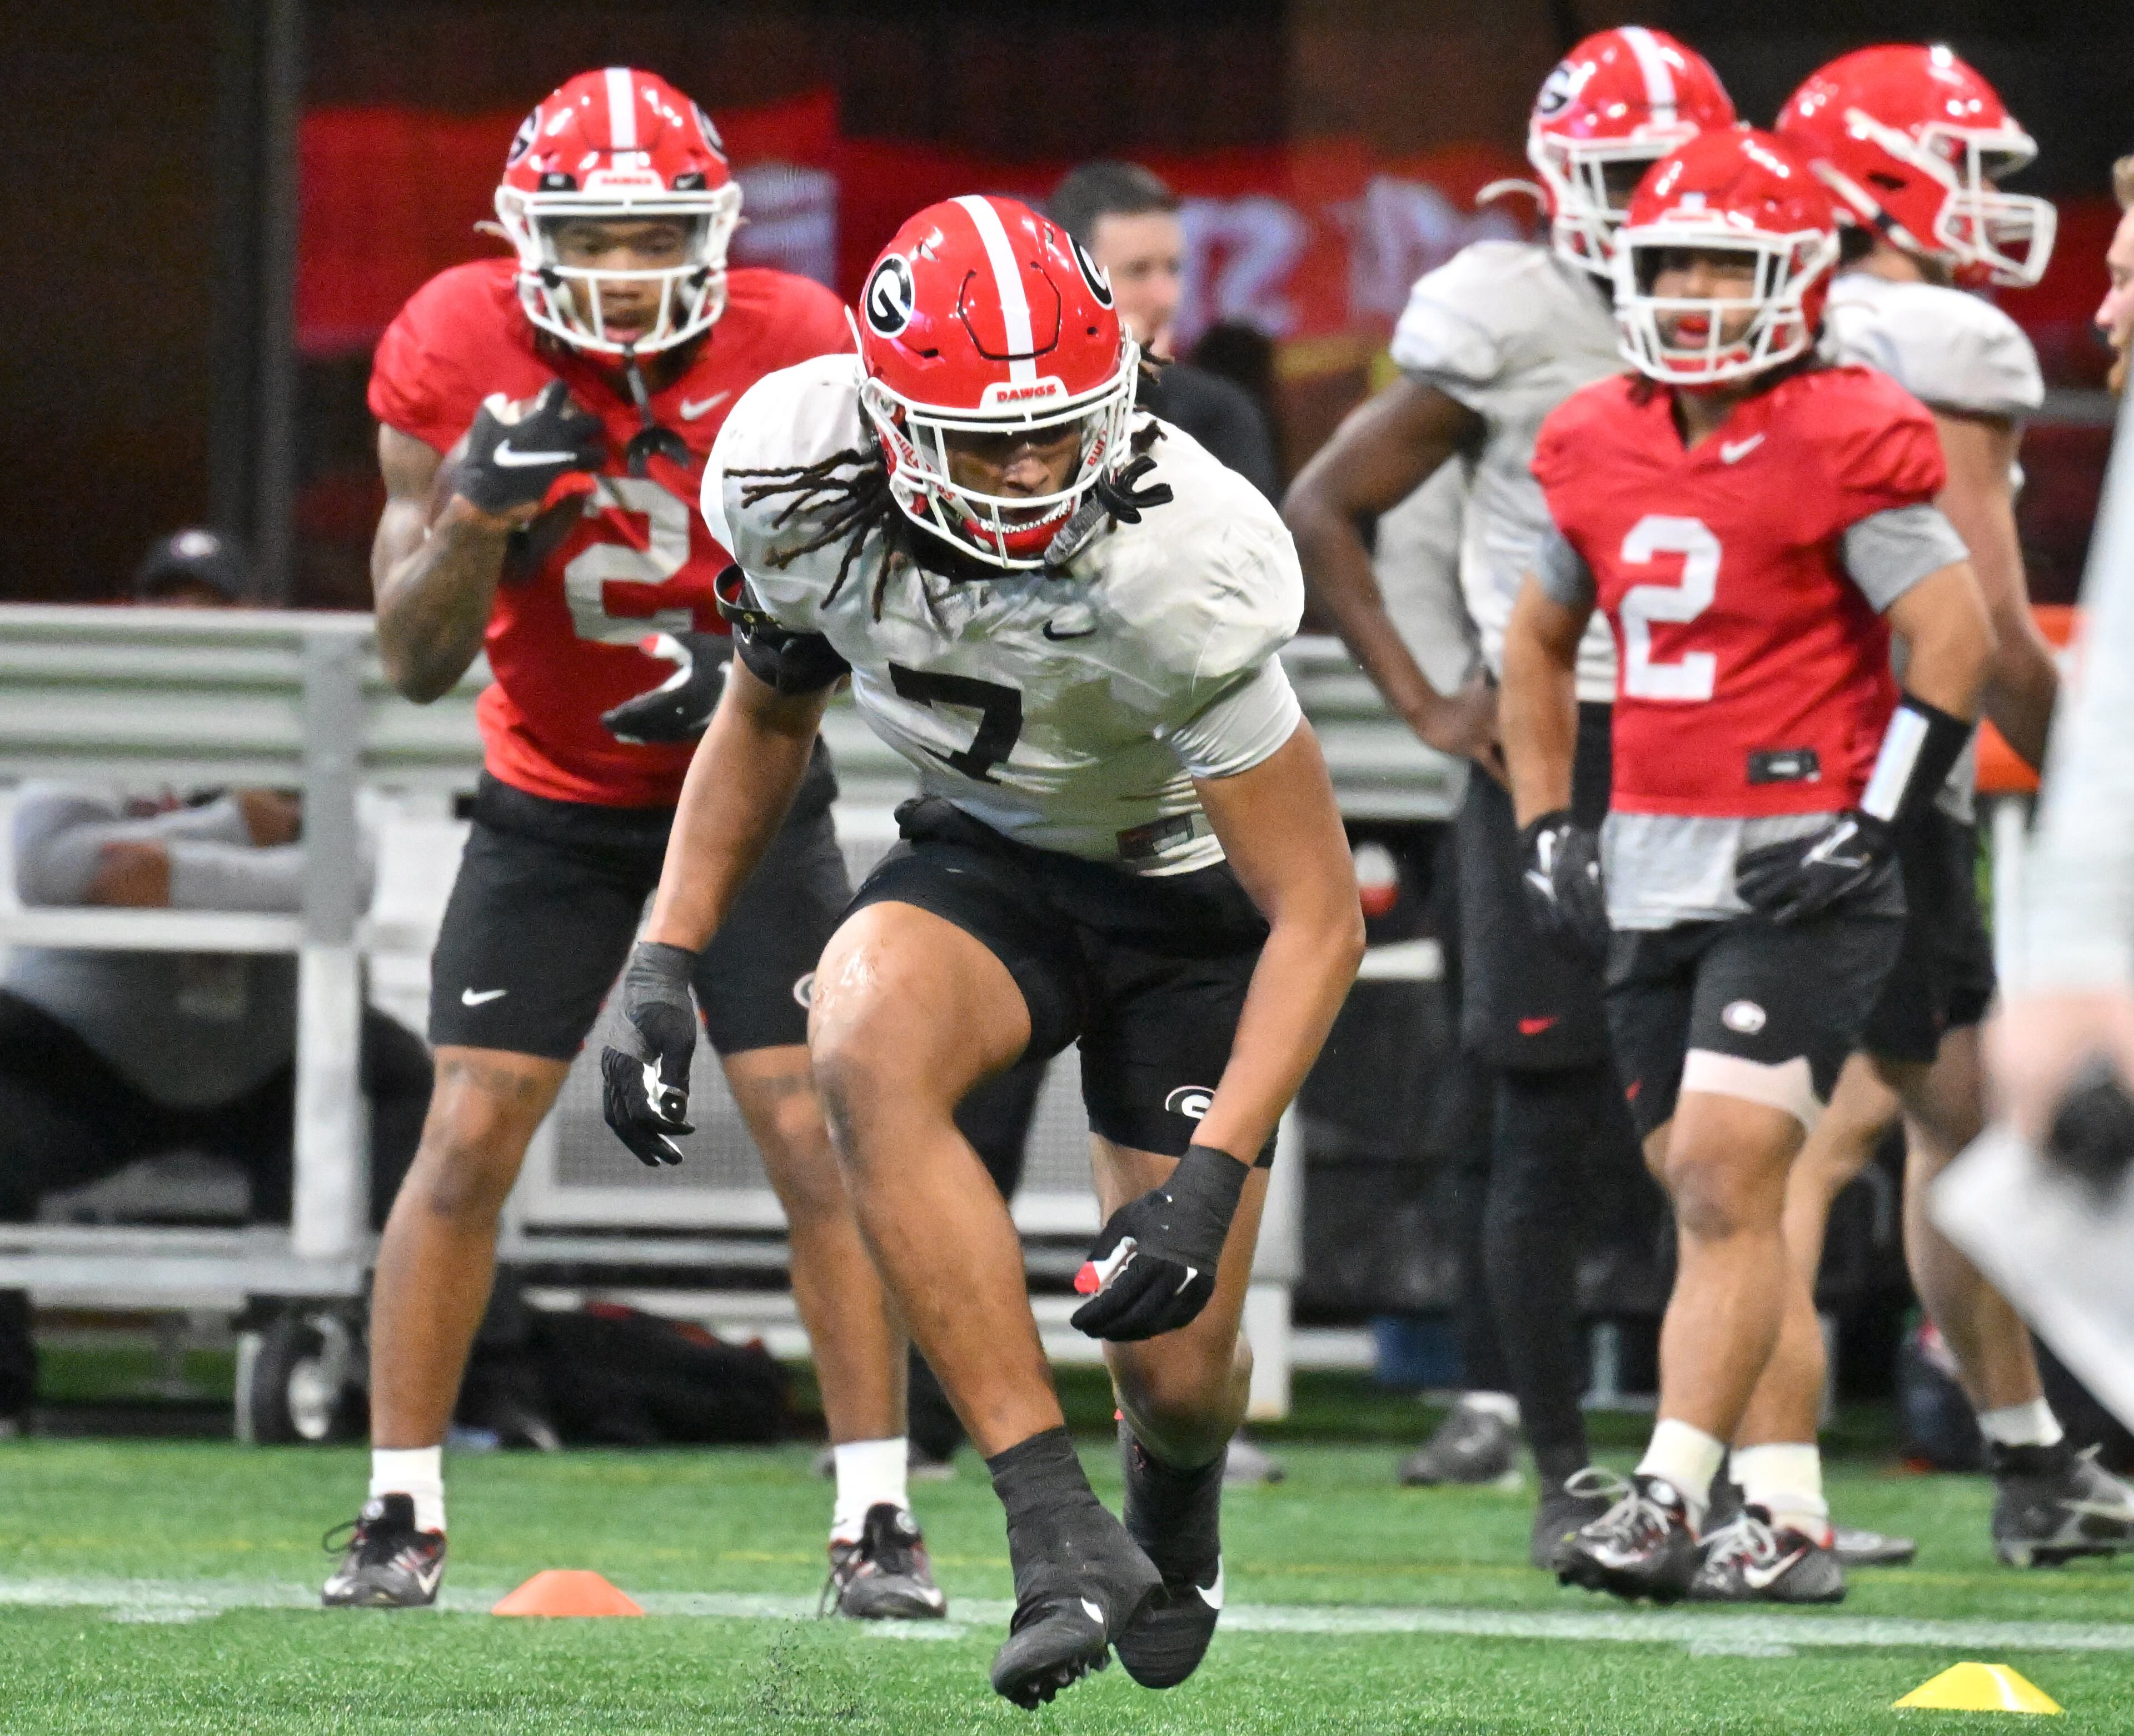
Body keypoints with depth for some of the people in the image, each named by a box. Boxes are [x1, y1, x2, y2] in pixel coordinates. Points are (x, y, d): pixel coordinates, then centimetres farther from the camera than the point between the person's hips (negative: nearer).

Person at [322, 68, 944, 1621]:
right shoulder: (459, 351, -16)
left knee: (818, 1134, -11)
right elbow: (419, 661, -12)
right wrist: (478, 512, -31)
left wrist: (758, 669, -25)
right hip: (552, 801, 1)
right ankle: (402, 1517, 5)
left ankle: (878, 1521, -4)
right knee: (469, 1139, -6)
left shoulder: (794, 355, -18)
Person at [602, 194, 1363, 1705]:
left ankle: (1175, 1514, 39)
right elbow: (771, 717, 4)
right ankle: (1061, 1535, -32)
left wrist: (1213, 1177, -36)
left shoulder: (1177, 572, -34)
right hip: (987, 859, 3)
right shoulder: (798, 486, -21)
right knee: (866, 1049, -34)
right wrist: (667, 961, -4)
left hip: (1190, 900, -3)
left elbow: (1319, 916, -27)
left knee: (1175, 1370, -3)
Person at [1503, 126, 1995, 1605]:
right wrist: (1546, 829, 15)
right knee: (1709, 1193, 9)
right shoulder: (1600, 444, 9)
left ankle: (1673, 1499, -19)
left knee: (1726, 1179, -16)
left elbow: (1956, 641, -12)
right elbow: (1541, 640, 23)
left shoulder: (1843, 445, -10)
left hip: (1798, 871, -7)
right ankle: (1780, 1517, 18)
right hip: (1654, 872, 7)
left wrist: (1870, 827, -15)